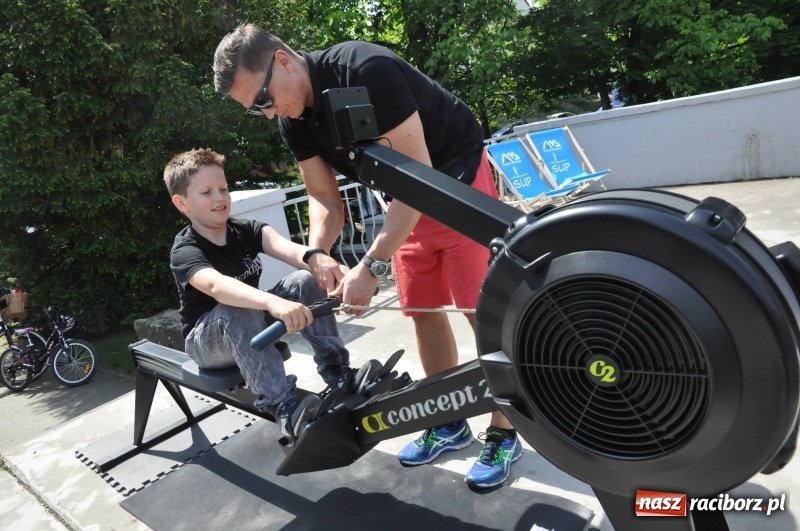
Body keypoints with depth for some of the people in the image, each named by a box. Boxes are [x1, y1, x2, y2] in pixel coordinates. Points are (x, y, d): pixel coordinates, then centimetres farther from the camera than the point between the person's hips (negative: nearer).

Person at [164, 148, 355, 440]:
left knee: (306, 280, -20)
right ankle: (283, 406, -38)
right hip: (207, 340, -4)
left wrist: (317, 259, -52)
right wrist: (273, 302, -62)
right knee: (236, 310, -39)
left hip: (254, 329, 5)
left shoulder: (247, 230, -7)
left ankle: (338, 372, -19)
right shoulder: (184, 251, -21)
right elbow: (216, 286, -44)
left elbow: (286, 248, -28)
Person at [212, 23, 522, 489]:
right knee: (423, 312, 8)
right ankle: (450, 425, 24)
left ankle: (504, 434, 10)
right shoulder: (294, 120, -5)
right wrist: (318, 254, -20)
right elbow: (325, 198, 1)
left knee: (483, 311, -6)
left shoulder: (366, 69, -28)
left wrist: (371, 266, -32)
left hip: (458, 181, -7)